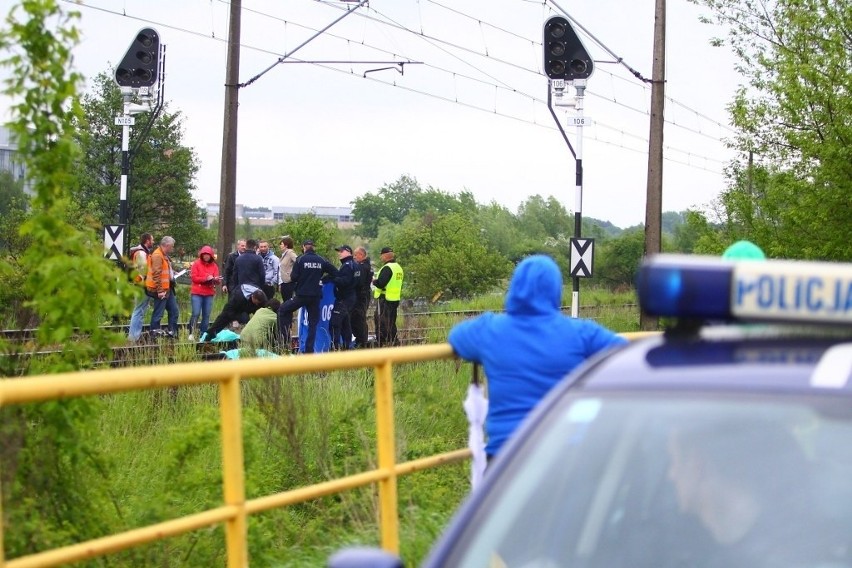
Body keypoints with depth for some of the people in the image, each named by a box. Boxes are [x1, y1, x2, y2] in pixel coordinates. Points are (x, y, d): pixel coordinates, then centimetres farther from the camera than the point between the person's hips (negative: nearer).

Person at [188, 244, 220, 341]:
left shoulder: (214, 266, 9)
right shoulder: (196, 264, 0)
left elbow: (216, 280, 3)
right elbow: (193, 278, -7)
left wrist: (216, 280, -21)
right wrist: (206, 278, -15)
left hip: (209, 294, 4)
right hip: (197, 293, -4)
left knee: (206, 315, 4)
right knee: (196, 314, -10)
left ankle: (203, 333, 11)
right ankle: (191, 333, -4)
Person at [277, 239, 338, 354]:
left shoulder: (300, 259, -6)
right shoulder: (321, 260, 3)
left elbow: (294, 277, -9)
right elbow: (334, 272, 3)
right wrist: (322, 278, 16)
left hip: (302, 294, -3)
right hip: (316, 296, 3)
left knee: (282, 310, 13)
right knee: (313, 322, 10)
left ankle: (285, 340, 2)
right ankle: (309, 349, 5)